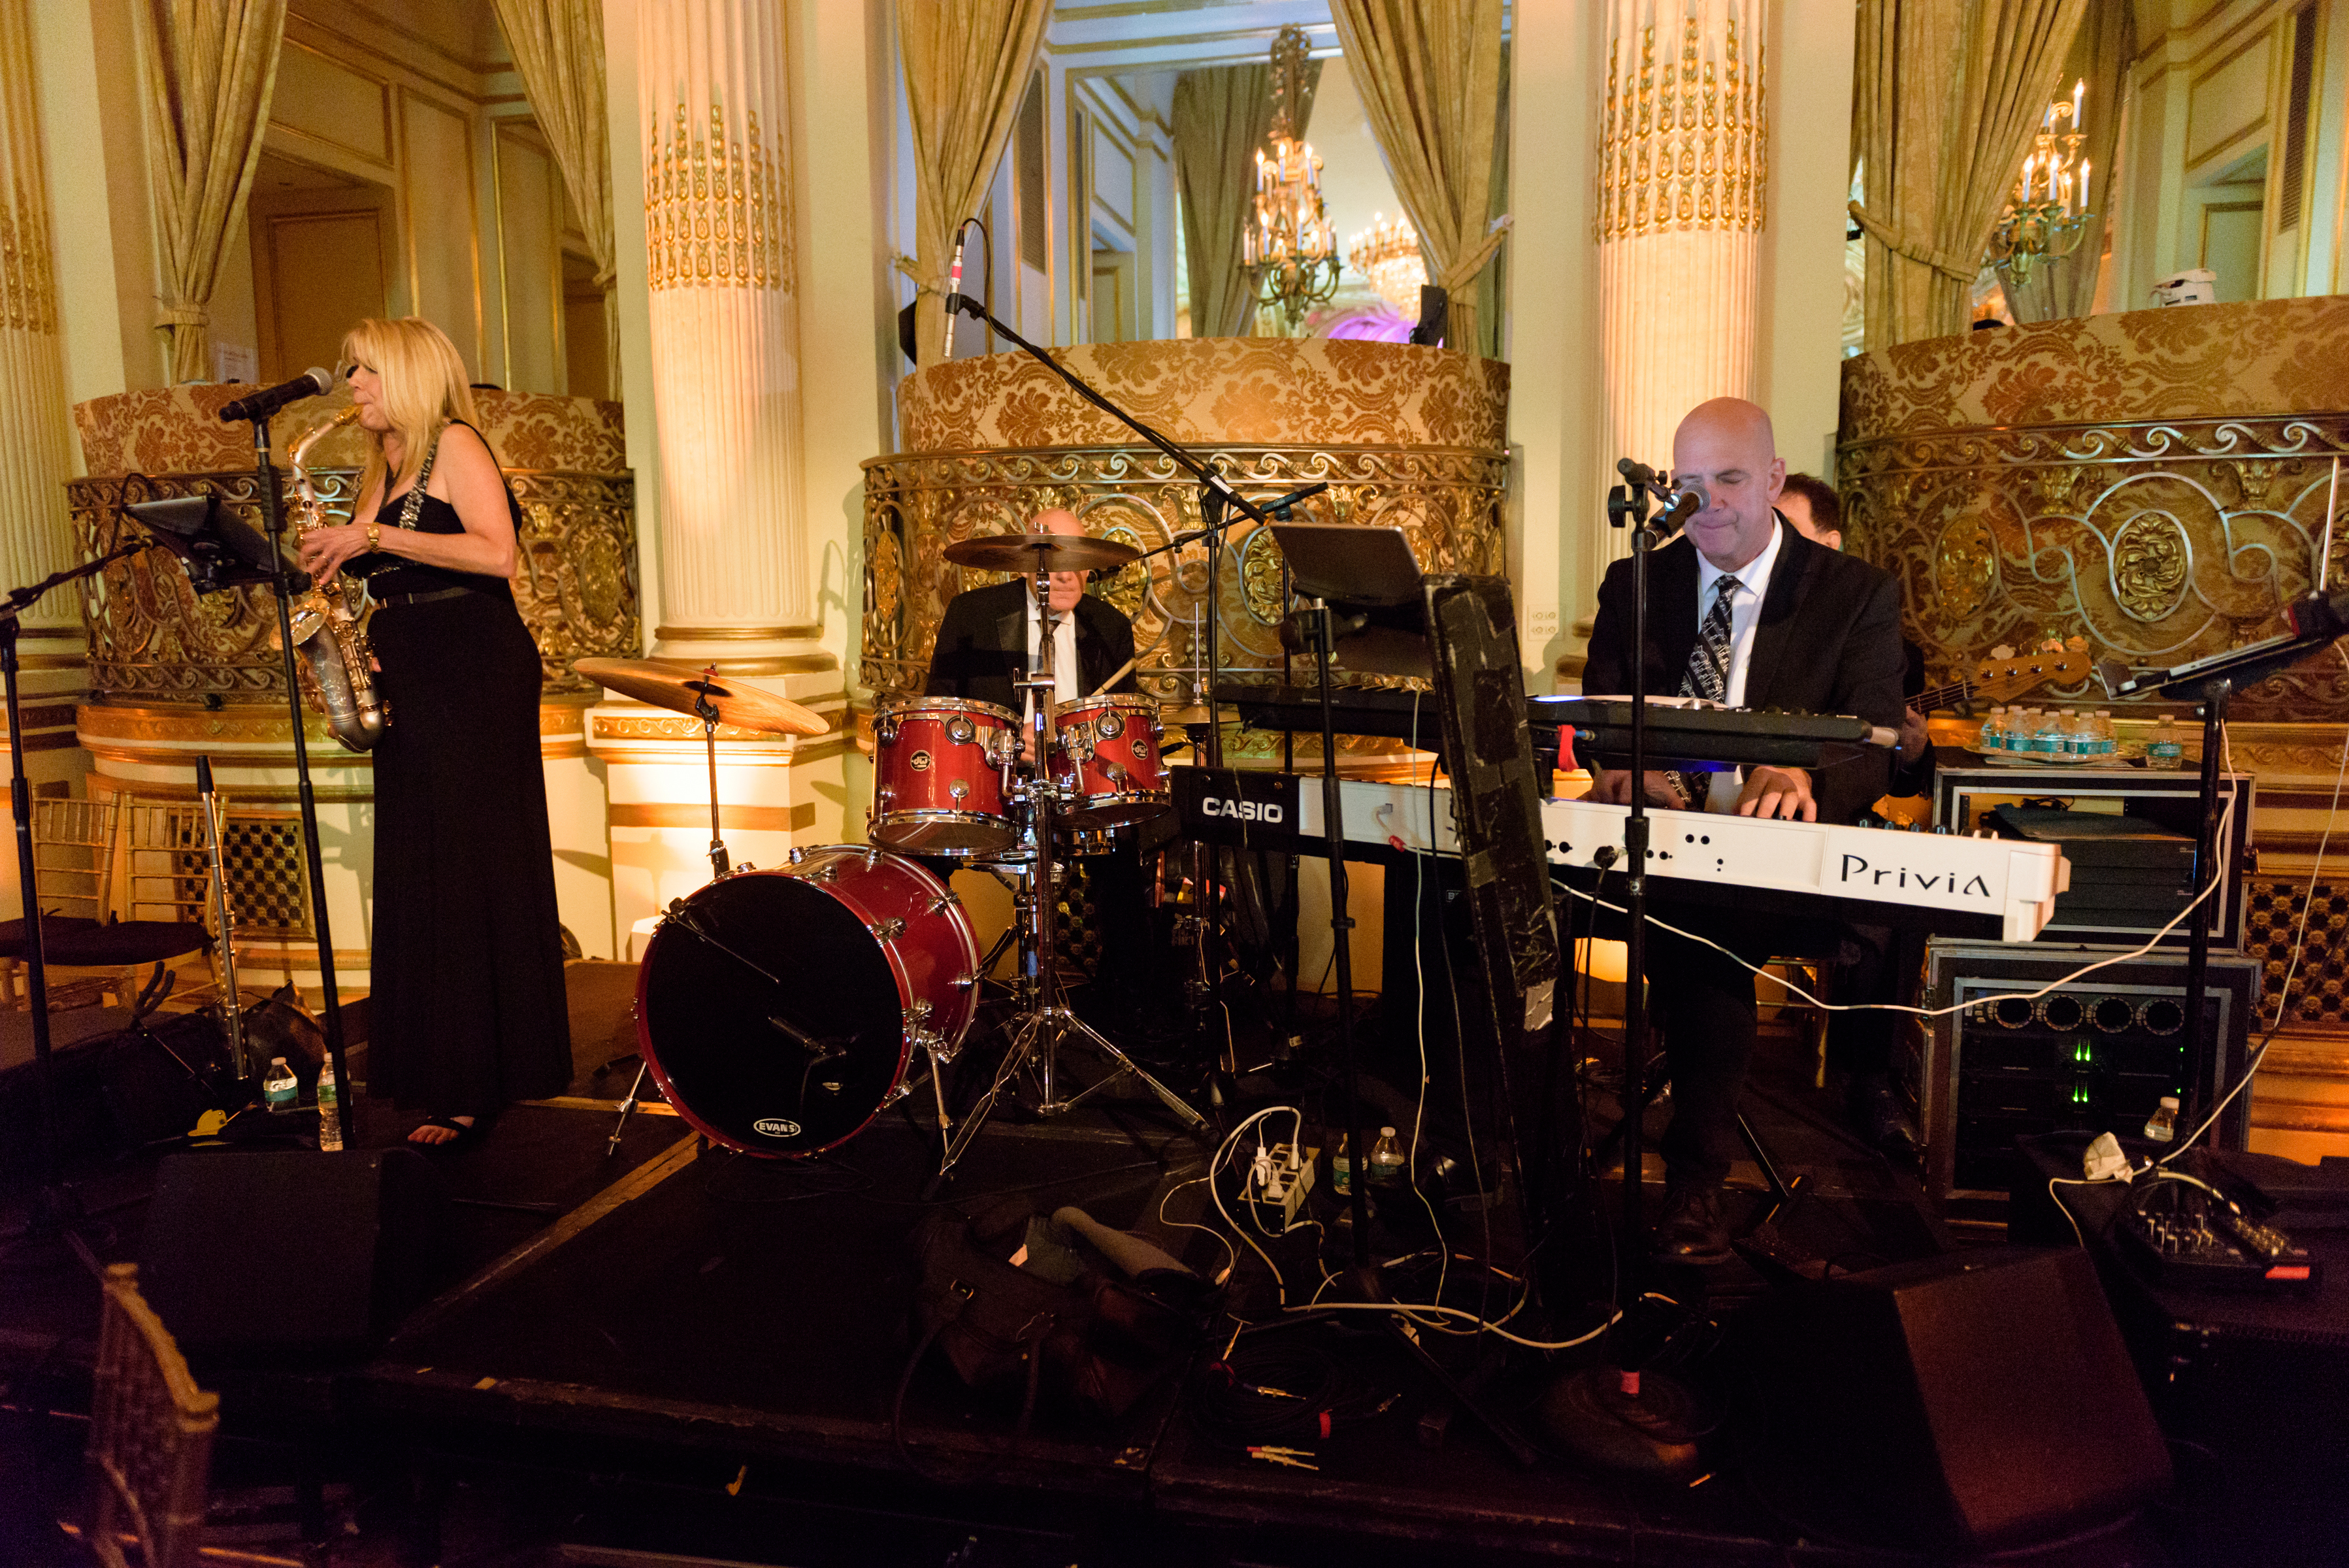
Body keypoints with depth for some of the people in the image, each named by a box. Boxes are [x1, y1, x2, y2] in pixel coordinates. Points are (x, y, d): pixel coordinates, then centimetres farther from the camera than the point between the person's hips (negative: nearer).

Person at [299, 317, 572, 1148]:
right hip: (407, 682, 9)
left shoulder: (455, 445, -5)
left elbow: (495, 554, -20)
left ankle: (477, 1084, -1)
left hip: (477, 675, -8)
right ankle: (432, 1067, 17)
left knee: (472, 875, -7)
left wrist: (373, 535, -18)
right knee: (416, 878, 8)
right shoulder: (377, 473, 19)